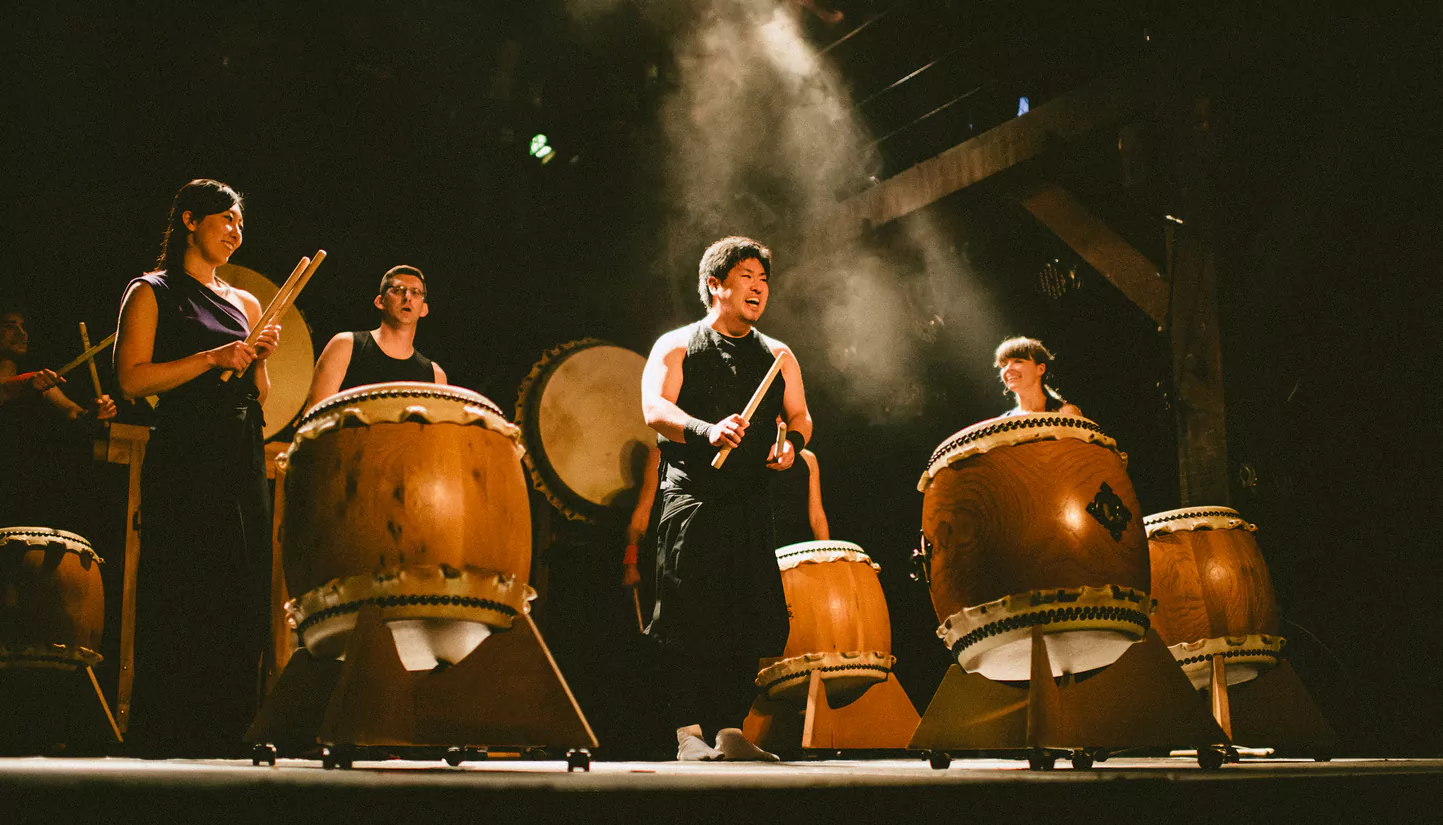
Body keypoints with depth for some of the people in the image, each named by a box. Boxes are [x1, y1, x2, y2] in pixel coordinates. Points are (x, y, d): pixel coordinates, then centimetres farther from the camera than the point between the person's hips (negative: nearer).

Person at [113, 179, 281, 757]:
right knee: (183, 595, -9)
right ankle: (168, 737, -2)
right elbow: (132, 379, -7)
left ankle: (224, 735, 6)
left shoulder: (244, 304, 21)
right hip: (183, 457, -5)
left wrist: (258, 361, 1)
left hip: (242, 460, 6)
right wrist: (211, 359, -13)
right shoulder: (151, 293, 6)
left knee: (242, 594, 1)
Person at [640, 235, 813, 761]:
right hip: (692, 499, -4)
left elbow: (800, 415, 14)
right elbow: (655, 409, -9)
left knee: (752, 618, 2)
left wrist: (791, 441, -10)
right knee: (689, 618, -8)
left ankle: (730, 731, 12)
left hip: (752, 501, 4)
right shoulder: (676, 347, 5)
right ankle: (689, 732, -1)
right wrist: (707, 431, -27)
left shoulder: (778, 356, 19)